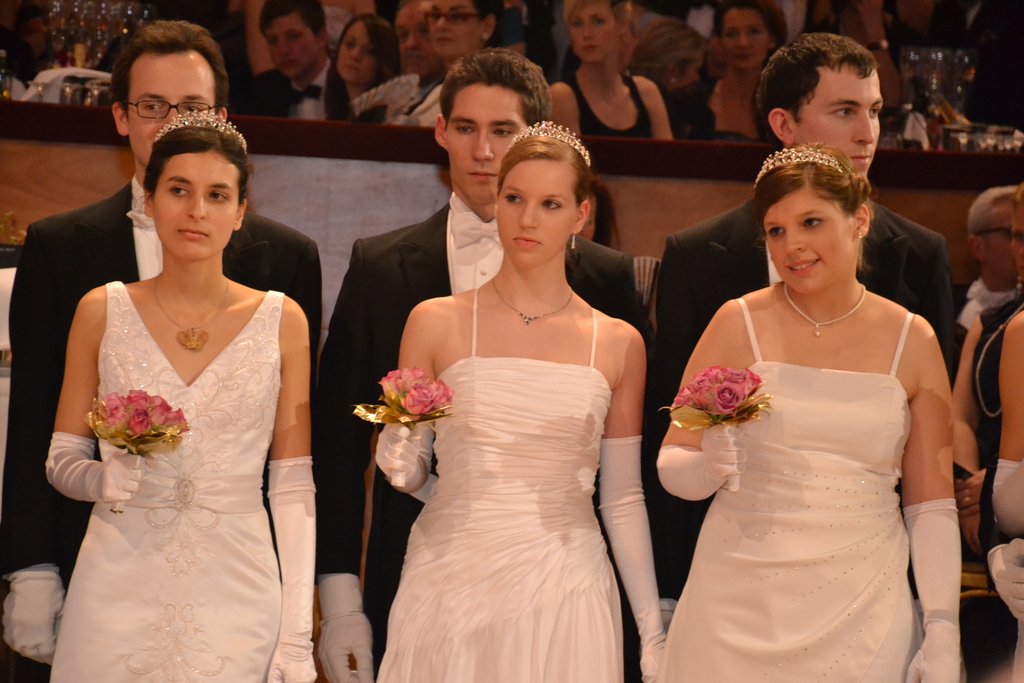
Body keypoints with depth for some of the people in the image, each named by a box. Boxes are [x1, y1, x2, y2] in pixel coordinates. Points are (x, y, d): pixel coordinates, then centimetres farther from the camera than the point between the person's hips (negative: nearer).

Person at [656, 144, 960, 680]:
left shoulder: (912, 340, 3)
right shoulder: (739, 324, -1)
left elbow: (932, 505, 6)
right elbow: (671, 467, 2)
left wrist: (943, 629, 0)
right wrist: (709, 465, -20)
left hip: (863, 613, 1)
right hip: (740, 609, -1)